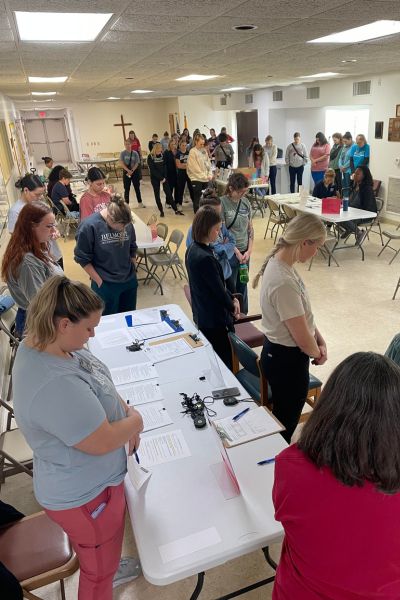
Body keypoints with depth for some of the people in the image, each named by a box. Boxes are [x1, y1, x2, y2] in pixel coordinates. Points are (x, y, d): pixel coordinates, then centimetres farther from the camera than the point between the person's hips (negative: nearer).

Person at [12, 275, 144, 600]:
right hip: (86, 496, -9)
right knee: (99, 571, 19)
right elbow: (103, 442, -31)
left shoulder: (41, 344, -9)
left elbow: (96, 383, 6)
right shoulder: (54, 385, -41)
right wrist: (135, 421, -13)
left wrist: (126, 410, -4)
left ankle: (109, 567, 64)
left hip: (86, 482, 9)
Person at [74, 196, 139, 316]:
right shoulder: (89, 226, -18)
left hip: (130, 282, 4)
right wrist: (100, 282, -10)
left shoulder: (127, 224, -6)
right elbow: (83, 259, -11)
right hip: (105, 285, -4)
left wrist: (133, 273, 11)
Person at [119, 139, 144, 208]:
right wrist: (128, 170, -21)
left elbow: (137, 163, -5)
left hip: (134, 171, 1)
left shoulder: (135, 153, -2)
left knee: (137, 187, 7)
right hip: (126, 172, -1)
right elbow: (122, 163, -10)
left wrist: (132, 171, -17)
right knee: (126, 188, 4)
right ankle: (126, 203, 12)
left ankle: (140, 202, 16)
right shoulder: (123, 153, -4)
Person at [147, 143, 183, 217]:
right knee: (157, 194, 2)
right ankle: (161, 211, 10)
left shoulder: (162, 155, 3)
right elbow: (152, 169, -13)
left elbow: (165, 167, 2)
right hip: (155, 178, -2)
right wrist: (160, 178, -16)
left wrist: (164, 177, -10)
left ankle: (176, 210, -1)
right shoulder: (150, 157, -7)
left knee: (168, 192, -2)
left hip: (163, 177, 2)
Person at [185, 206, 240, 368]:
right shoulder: (205, 258, -28)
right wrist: (232, 307, 0)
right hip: (215, 321, -9)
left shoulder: (193, 249, 2)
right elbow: (219, 289, -18)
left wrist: (232, 298, 3)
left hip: (201, 316, 9)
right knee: (225, 364, 6)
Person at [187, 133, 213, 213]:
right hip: (196, 178, -6)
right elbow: (194, 167, -14)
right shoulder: (192, 152, -9)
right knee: (197, 197, 0)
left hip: (205, 179, 6)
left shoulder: (204, 151, 10)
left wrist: (210, 174, -2)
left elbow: (208, 163, 12)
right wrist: (204, 176, -13)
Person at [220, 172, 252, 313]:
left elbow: (250, 228, 9)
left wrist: (249, 250, -1)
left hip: (245, 252, 6)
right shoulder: (222, 203, -13)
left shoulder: (246, 202, 4)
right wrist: (236, 251, -13)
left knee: (242, 286, 16)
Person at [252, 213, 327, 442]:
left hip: (278, 351, 10)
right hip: (288, 359, -10)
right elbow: (302, 338, -24)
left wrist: (320, 339, 2)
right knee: (286, 423, 12)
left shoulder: (279, 261, -2)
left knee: (282, 418, 27)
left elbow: (303, 312, 9)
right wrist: (318, 353, -4)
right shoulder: (283, 283, -32)